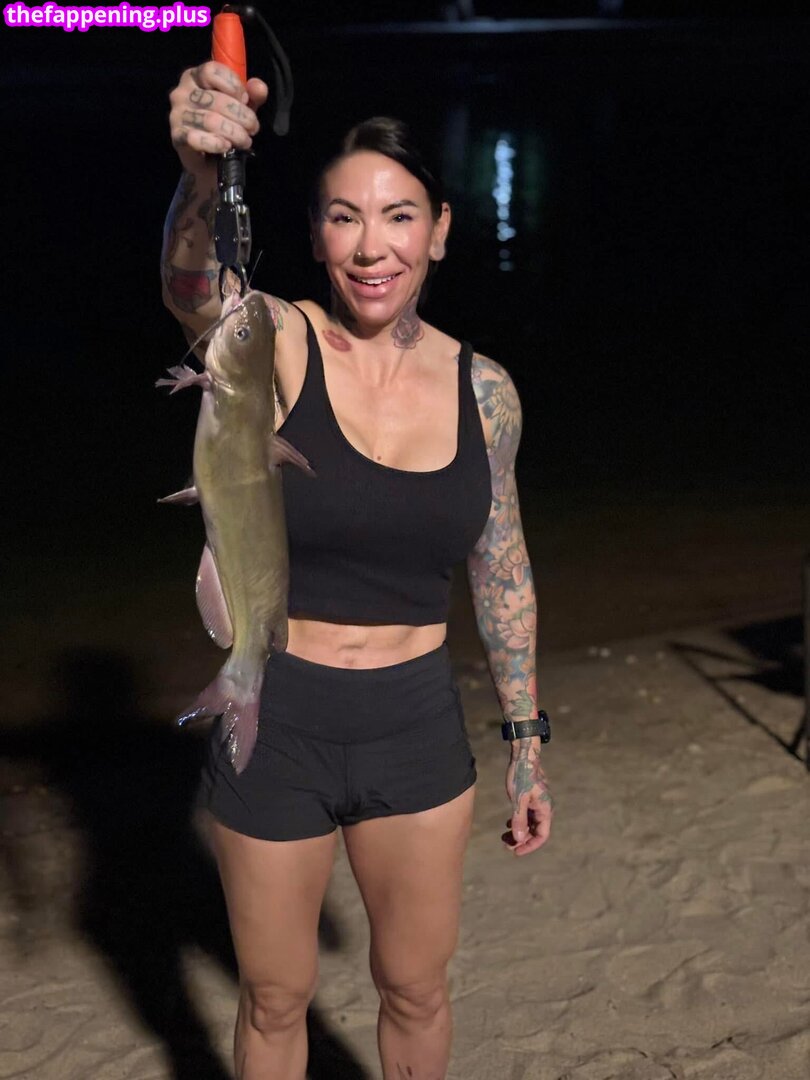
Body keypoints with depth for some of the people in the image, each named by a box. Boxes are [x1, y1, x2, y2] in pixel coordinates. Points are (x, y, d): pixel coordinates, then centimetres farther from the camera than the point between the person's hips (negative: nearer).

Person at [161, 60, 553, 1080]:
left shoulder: (483, 389, -3)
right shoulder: (277, 344, -14)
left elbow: (503, 576, 6)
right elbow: (193, 292, -39)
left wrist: (526, 749, 10)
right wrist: (202, 178, -60)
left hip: (417, 728, 3)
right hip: (275, 728, -2)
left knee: (415, 989, 20)